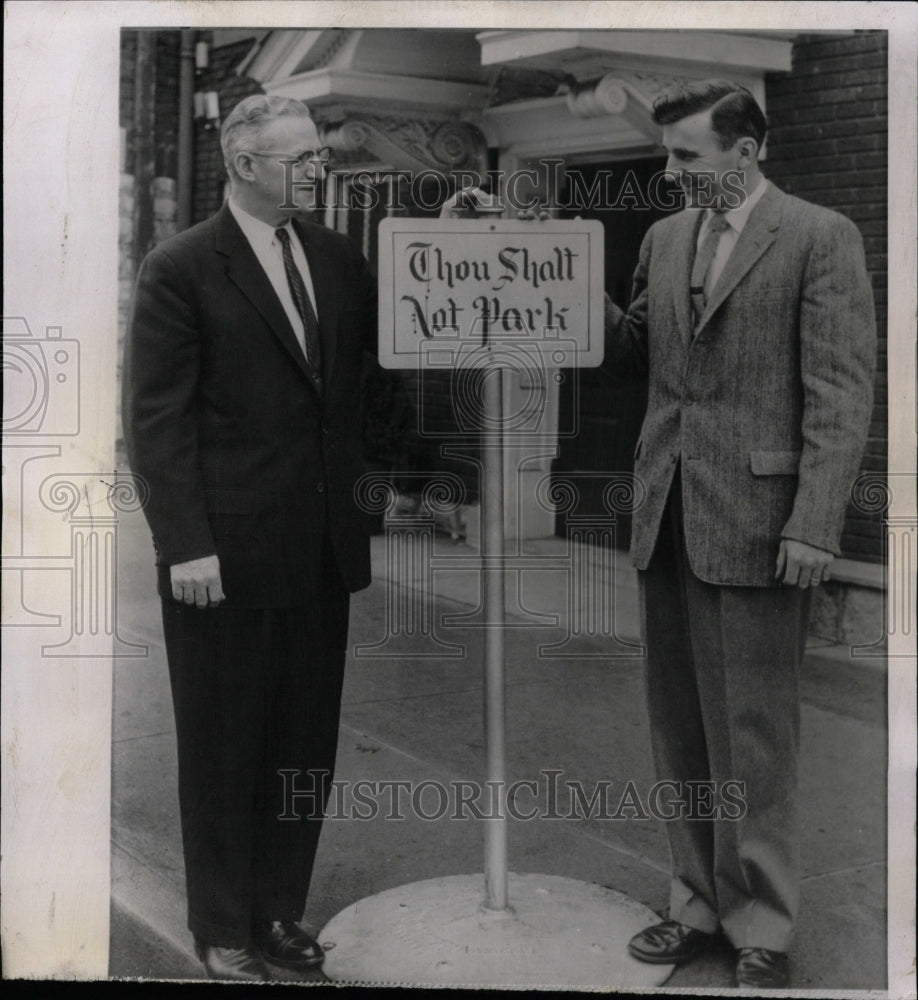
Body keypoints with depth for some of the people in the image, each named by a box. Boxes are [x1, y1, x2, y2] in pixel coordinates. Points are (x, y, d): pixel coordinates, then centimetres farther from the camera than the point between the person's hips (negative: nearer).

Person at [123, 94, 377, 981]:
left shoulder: (338, 260, 9)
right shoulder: (180, 269, -6)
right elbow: (156, 418, -9)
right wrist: (186, 544, -13)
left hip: (321, 549, 5)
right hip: (225, 555, -5)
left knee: (304, 743, 12)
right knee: (224, 749, 8)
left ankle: (280, 914, 29)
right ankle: (224, 931, 25)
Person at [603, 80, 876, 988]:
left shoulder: (819, 237, -5)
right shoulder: (664, 238, 14)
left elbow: (842, 391, -11)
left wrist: (814, 525, -17)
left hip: (755, 523, -6)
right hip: (667, 518, 6)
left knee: (753, 736, 2)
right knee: (680, 730, 14)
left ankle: (761, 928, 17)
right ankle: (698, 903, 29)